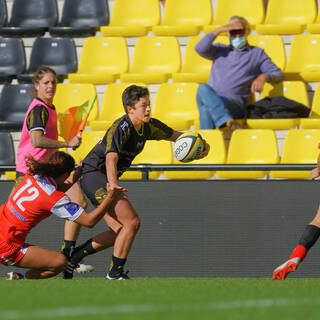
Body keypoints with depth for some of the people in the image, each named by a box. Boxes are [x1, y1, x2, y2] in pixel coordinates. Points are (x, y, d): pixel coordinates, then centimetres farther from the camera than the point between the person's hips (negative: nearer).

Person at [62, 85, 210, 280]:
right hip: (93, 174, -10)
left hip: (104, 180, 10)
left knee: (121, 231, 10)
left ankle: (74, 255, 20)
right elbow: (111, 158, -38)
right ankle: (116, 272, -6)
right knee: (132, 222, -17)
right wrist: (113, 184, -56)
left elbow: (175, 135, 18)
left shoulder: (149, 126, 3)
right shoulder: (120, 128, -23)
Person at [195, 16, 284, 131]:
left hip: (234, 105, -3)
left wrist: (264, 76, -10)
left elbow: (278, 74, 14)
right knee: (203, 88, -38)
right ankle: (230, 122, -53)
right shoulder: (220, 50, 28)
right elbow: (200, 49, 9)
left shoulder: (257, 53, 22)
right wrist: (219, 30, 7)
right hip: (211, 100, 3)